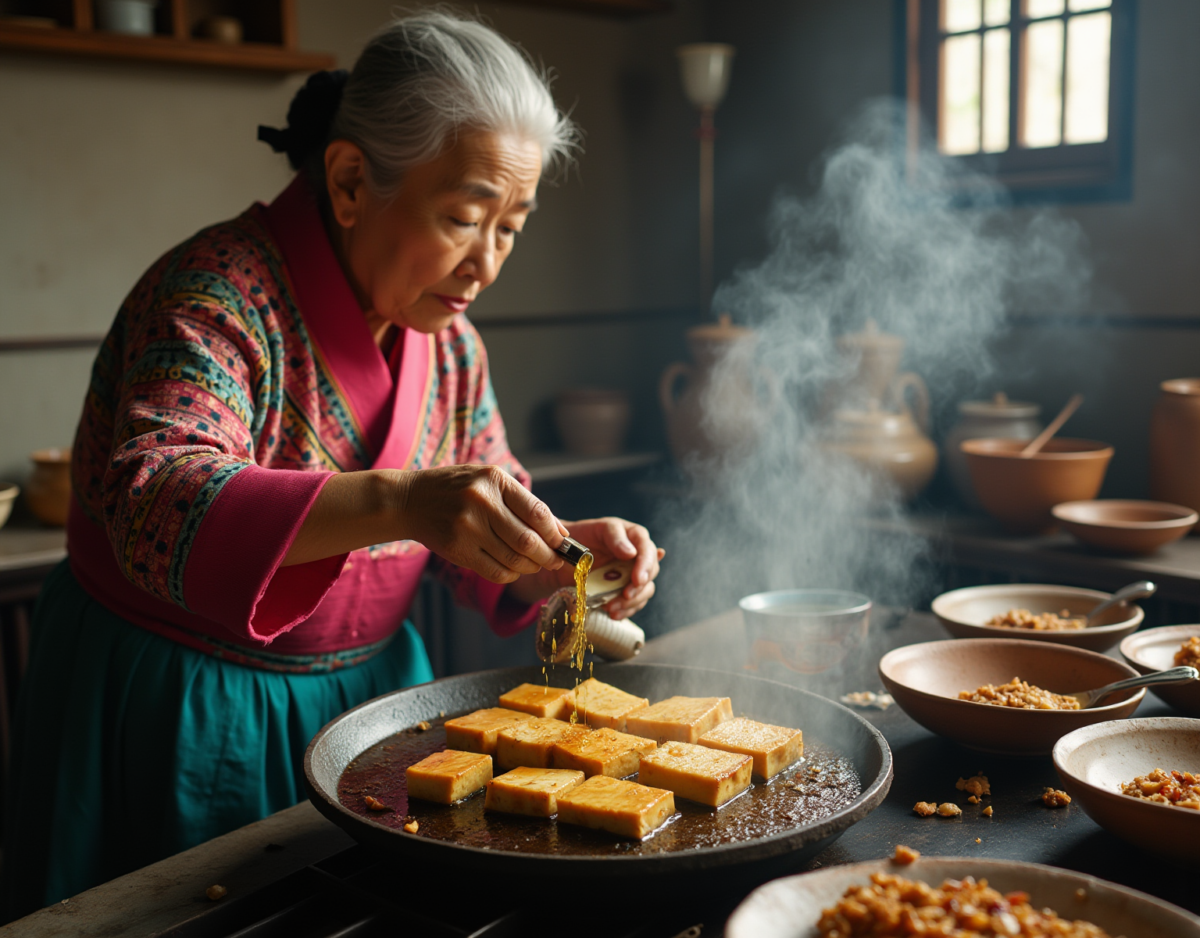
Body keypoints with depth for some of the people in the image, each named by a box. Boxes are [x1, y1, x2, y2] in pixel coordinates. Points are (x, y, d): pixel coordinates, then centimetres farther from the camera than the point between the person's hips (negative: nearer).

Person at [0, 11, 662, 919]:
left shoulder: (449, 335, 1)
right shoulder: (219, 297, -21)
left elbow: (485, 530, 7)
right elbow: (153, 508, -36)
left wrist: (560, 548, -16)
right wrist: (395, 502, -49)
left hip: (366, 691, 6)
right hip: (180, 719, -6)